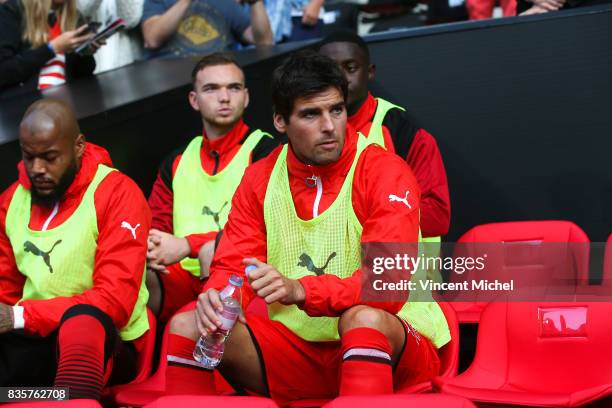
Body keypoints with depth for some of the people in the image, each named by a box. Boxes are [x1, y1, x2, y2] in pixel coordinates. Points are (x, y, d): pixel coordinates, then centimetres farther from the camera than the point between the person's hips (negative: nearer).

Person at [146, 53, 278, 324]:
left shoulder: (264, 152, 3)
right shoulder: (176, 162, 21)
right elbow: (156, 228, 20)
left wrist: (188, 245, -17)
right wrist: (151, 249, -7)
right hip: (184, 276, 4)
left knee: (213, 250, -37)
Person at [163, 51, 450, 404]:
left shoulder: (384, 172, -13)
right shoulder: (260, 179, 4)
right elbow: (232, 268, 3)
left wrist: (300, 291, -36)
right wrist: (216, 296, -21)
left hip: (388, 348, -4)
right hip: (300, 346, 5)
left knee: (364, 318, -37)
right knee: (187, 327, -10)